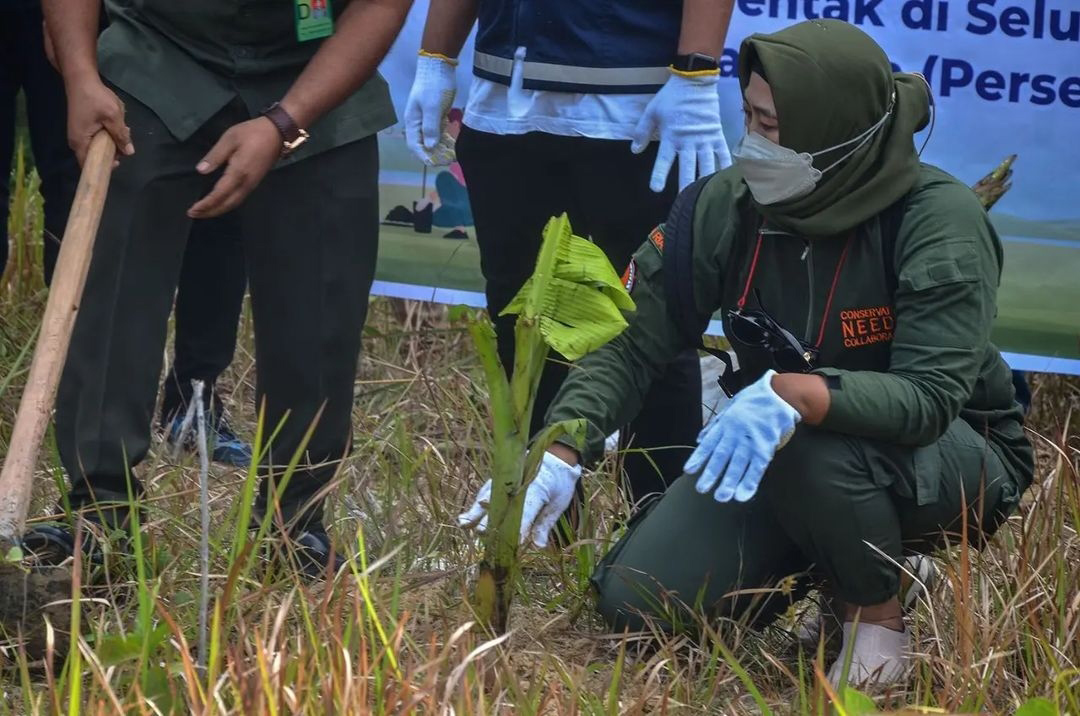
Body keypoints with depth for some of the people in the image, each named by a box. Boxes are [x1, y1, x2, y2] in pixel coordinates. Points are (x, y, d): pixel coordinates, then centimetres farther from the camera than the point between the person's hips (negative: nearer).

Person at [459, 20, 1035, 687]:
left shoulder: (939, 219, -25)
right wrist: (559, 455, -27)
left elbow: (930, 395, -33)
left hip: (957, 461, -5)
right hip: (780, 455, 5)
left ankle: (880, 617, -7)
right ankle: (831, 558, 15)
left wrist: (791, 396, -49)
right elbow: (631, 342, -11)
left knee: (816, 451, -38)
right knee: (634, 599, -9)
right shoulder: (726, 206, -12)